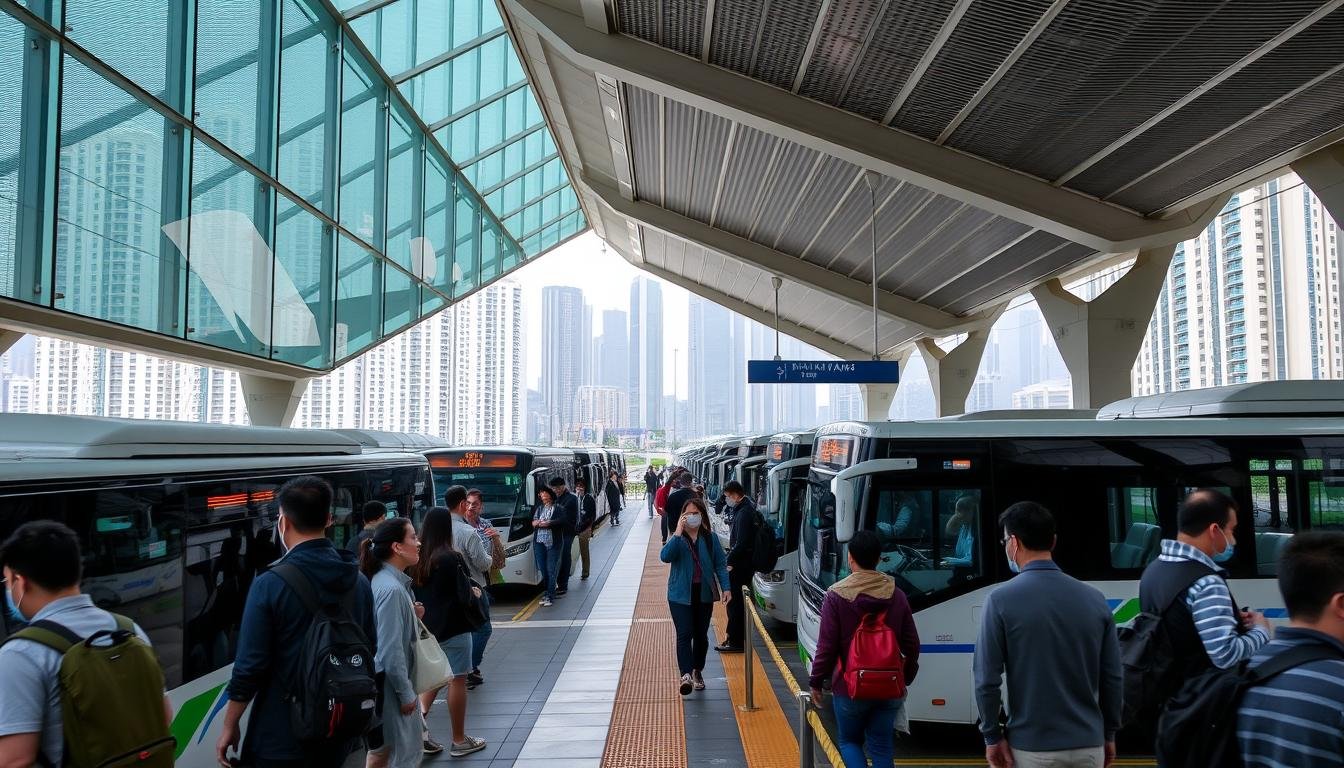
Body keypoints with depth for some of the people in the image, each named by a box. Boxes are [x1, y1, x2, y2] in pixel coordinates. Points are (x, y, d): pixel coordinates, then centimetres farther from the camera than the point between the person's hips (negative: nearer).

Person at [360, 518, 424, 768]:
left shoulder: (388, 580, 6)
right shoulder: (391, 588, -24)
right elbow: (391, 649, -24)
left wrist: (412, 614, 2)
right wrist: (406, 693, -17)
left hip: (384, 681, 10)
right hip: (391, 683, -10)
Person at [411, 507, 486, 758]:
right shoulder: (451, 558, -19)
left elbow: (414, 591, 8)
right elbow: (464, 595, -17)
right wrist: (476, 592, 3)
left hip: (426, 627, 6)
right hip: (453, 628, -6)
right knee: (457, 681, 5)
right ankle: (459, 741, 15)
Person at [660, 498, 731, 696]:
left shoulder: (710, 538, 2)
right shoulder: (676, 538, -3)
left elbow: (720, 564, 5)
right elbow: (665, 556, -21)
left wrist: (725, 587, -5)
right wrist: (678, 533, -27)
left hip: (704, 594, 2)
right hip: (681, 594, -2)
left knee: (701, 635, 12)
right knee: (684, 634, -11)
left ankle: (698, 672, 30)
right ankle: (686, 675, -16)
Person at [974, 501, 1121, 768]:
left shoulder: (1001, 600, -11)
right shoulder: (1094, 598, 0)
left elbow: (987, 679, -11)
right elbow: (1112, 677, 4)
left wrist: (992, 736, 0)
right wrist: (1109, 734, 16)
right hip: (1088, 744, 3)